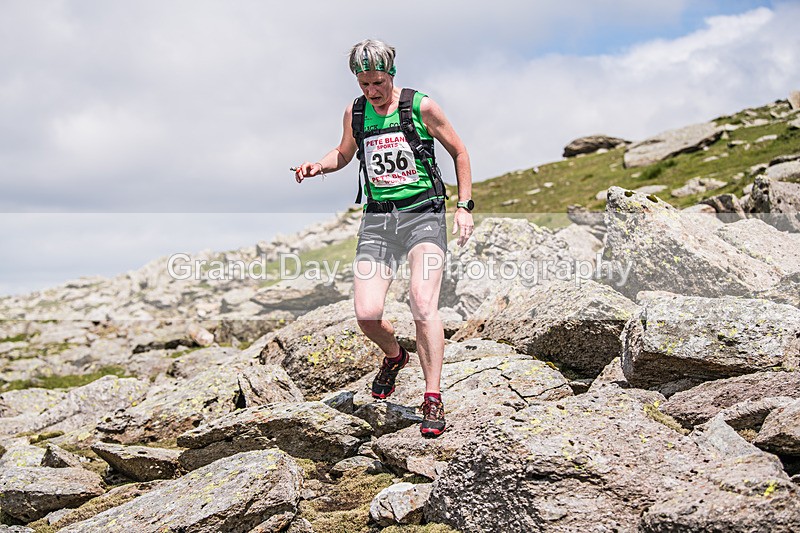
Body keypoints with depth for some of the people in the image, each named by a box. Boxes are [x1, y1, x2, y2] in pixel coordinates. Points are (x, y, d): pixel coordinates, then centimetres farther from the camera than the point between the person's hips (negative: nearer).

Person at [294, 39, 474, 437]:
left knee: (422, 304, -22)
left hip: (423, 214, -3)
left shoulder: (420, 106, -3)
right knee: (367, 314, -9)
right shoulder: (355, 113, 8)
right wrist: (318, 166, 4)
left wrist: (465, 206, 1)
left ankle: (433, 401, -13)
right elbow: (344, 154, 26)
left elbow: (458, 151, 7)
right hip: (377, 219, 3)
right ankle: (393, 356, 26)